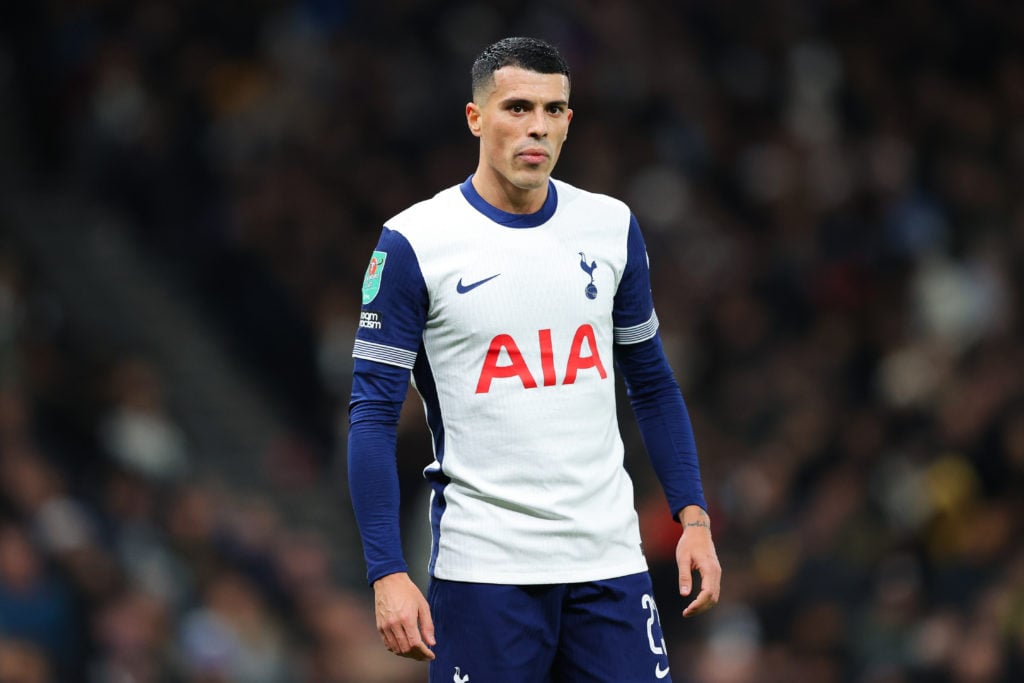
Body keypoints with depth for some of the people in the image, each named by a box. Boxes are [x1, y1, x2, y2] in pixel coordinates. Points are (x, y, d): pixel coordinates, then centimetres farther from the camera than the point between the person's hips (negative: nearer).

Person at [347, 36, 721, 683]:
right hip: (485, 568, -3)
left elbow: (652, 384, 17)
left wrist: (694, 516, 7)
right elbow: (374, 416, -5)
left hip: (609, 557, 4)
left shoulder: (611, 227, 8)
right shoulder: (415, 242, -5)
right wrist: (388, 574, -12)